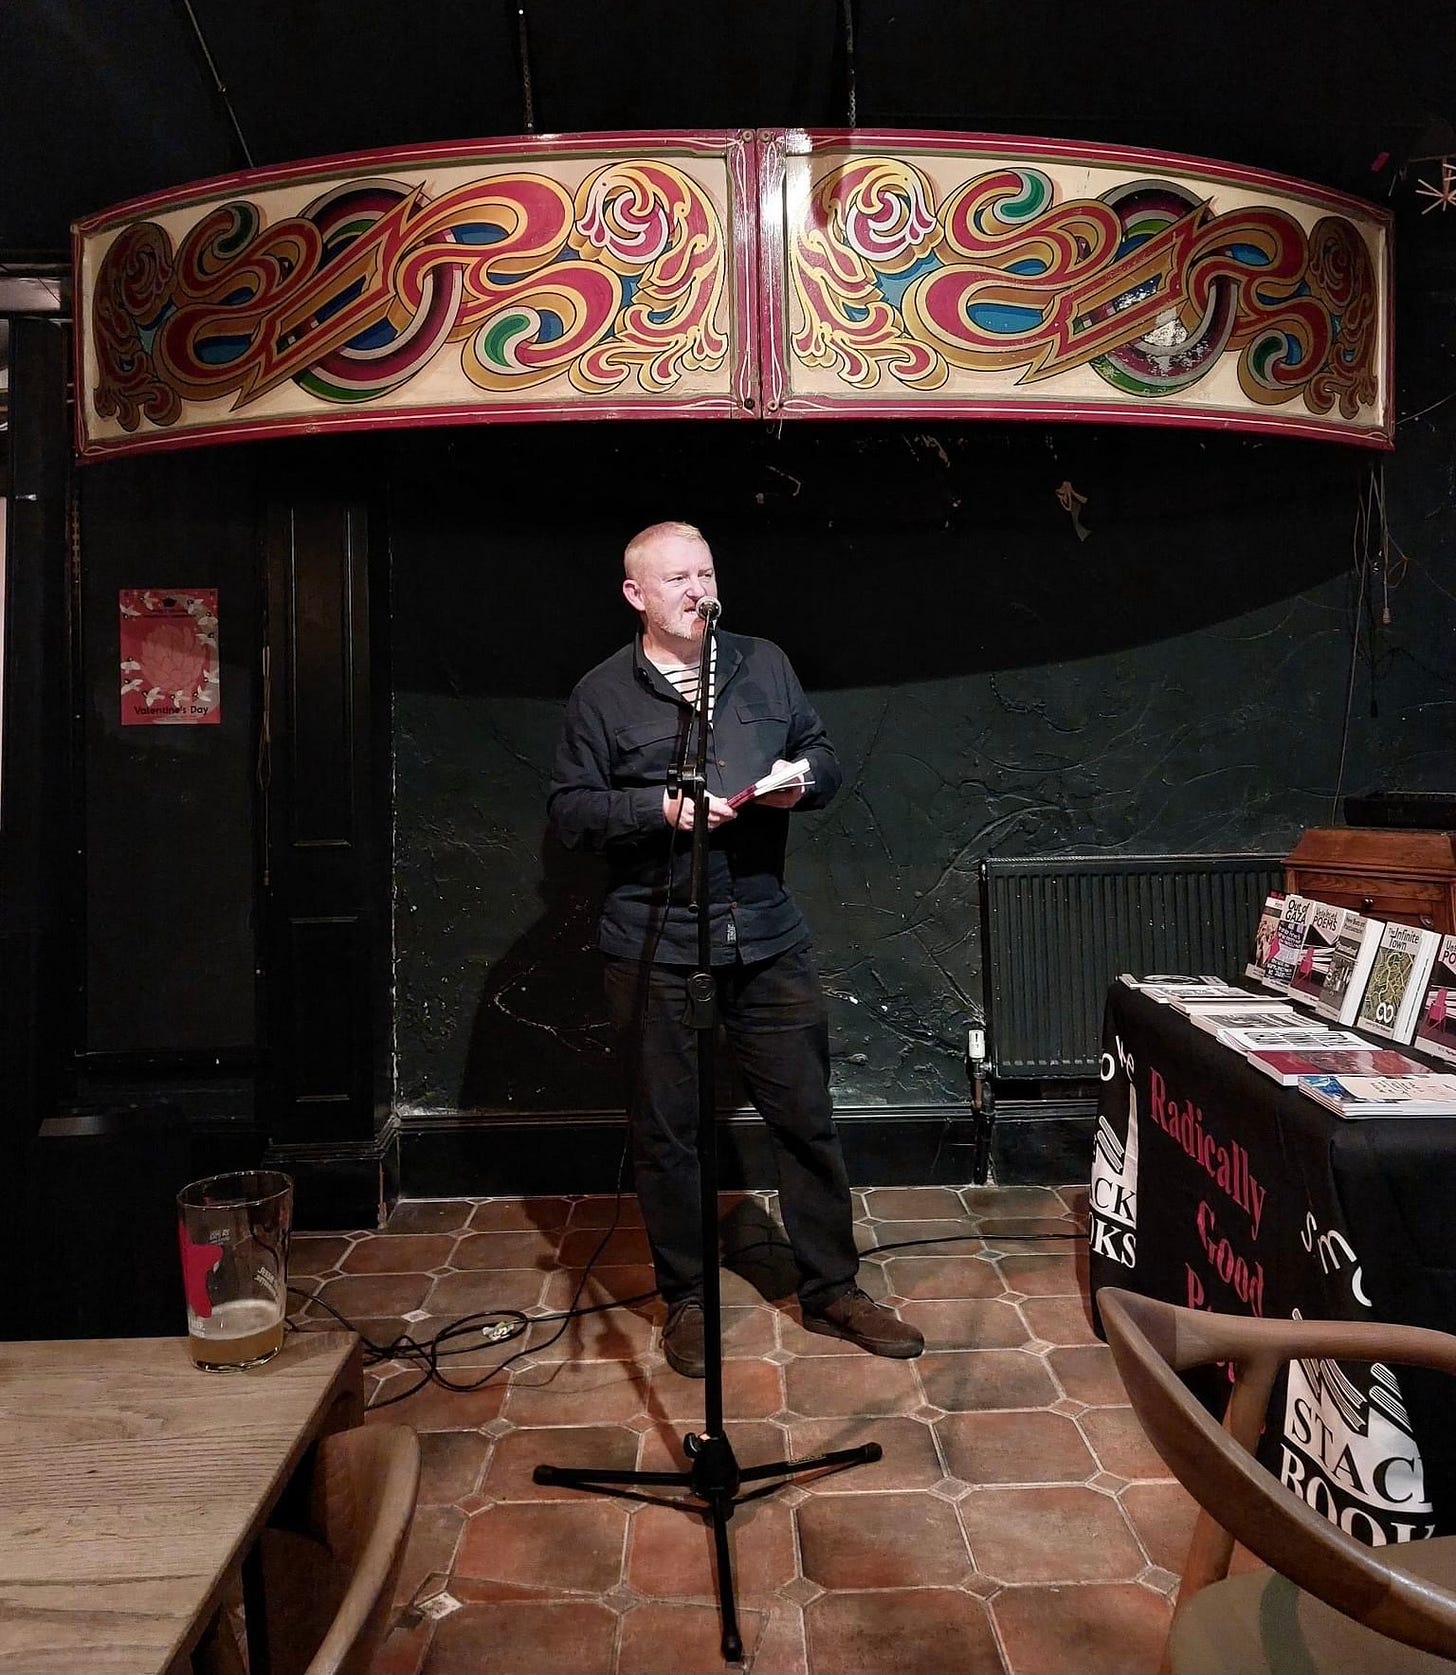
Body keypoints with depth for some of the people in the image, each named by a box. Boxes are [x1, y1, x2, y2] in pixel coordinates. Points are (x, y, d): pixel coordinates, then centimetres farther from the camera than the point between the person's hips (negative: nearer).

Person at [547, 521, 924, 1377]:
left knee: (807, 1115, 9)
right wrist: (662, 807, -17)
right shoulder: (602, 694, 1)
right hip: (655, 945, -2)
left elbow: (825, 756, 16)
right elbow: (570, 810, -3)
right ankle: (687, 1300, 27)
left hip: (769, 934, 3)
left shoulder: (764, 664, 10)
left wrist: (803, 782, -7)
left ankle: (833, 1289, 27)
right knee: (667, 1129, 8)